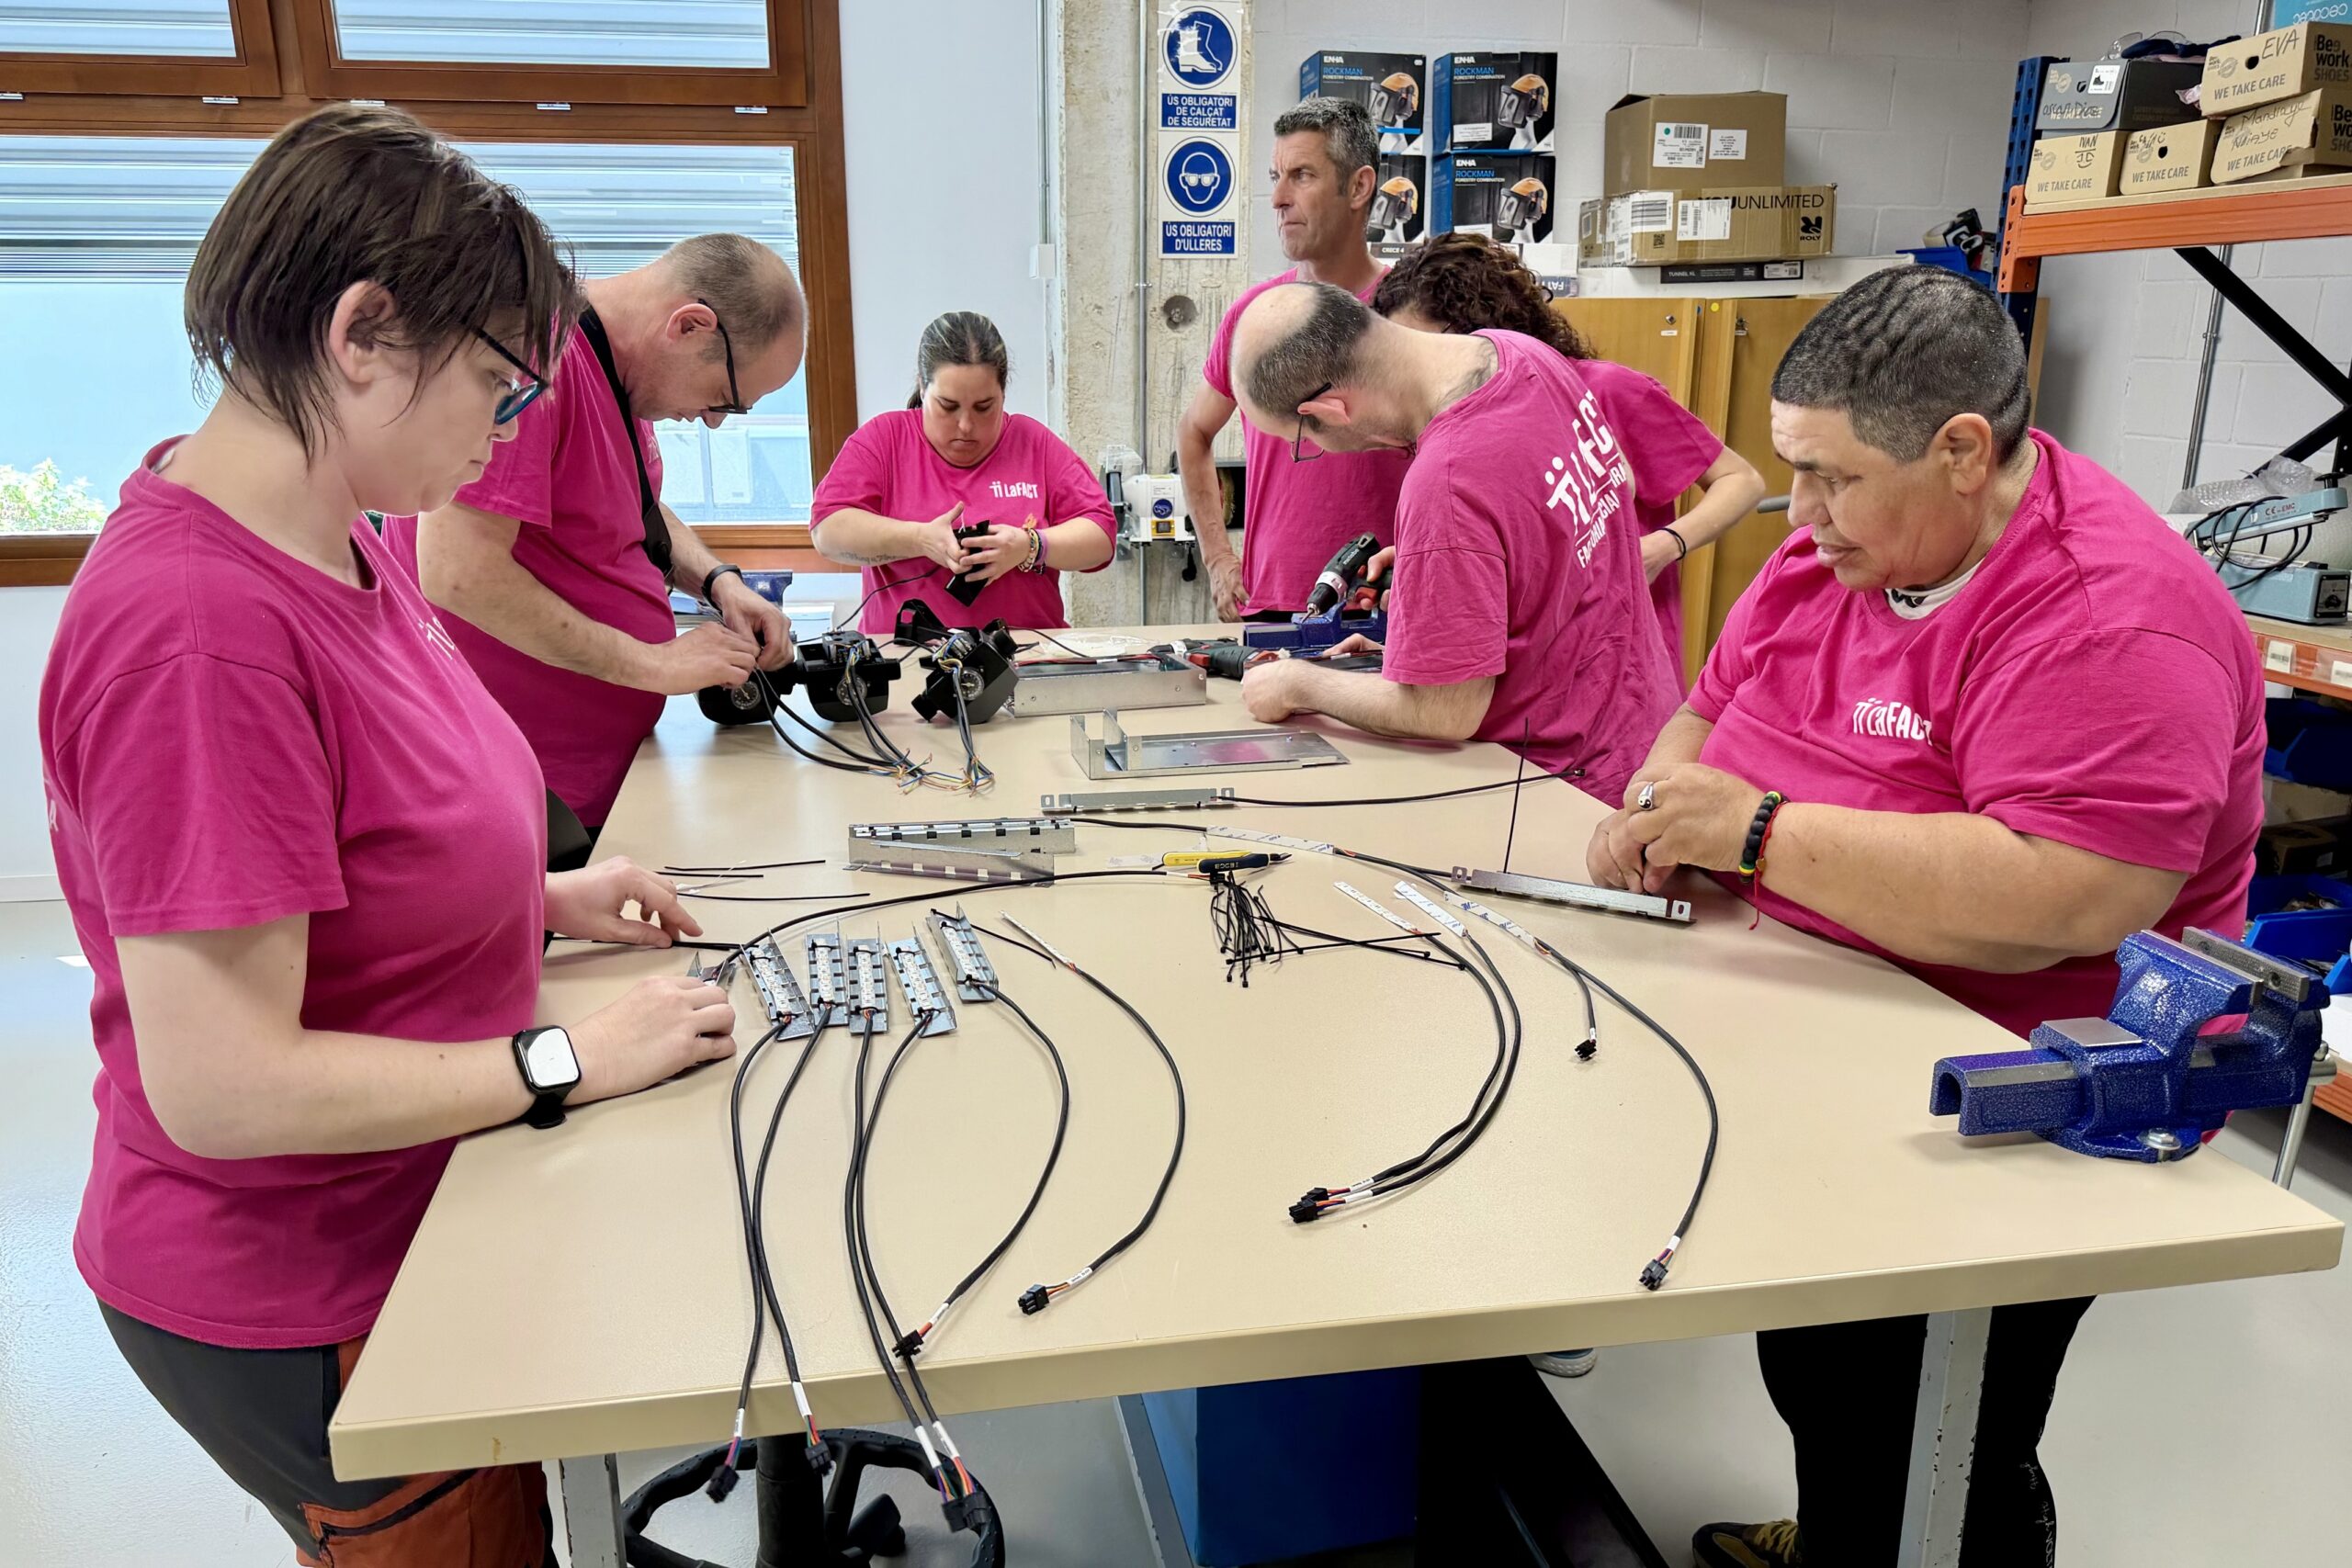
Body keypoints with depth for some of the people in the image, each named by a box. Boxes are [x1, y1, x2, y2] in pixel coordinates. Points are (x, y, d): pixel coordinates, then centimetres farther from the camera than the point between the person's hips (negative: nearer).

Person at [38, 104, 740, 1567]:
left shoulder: (342, 544, -2)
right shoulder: (201, 624, -30)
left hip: (421, 1227, 8)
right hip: (300, 1310, -8)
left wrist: (540, 899, 0)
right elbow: (221, 1086, -29)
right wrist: (573, 1057, -21)